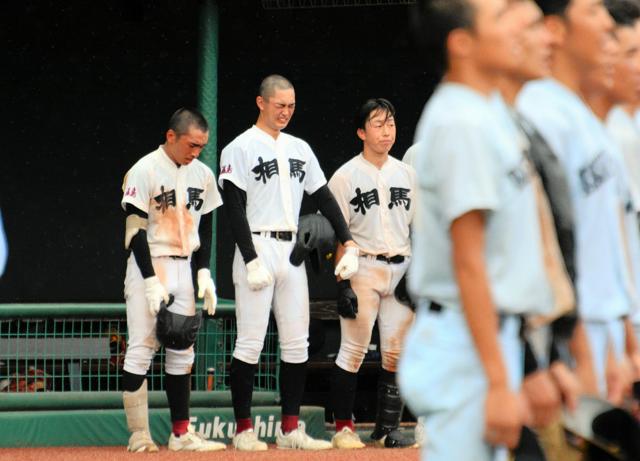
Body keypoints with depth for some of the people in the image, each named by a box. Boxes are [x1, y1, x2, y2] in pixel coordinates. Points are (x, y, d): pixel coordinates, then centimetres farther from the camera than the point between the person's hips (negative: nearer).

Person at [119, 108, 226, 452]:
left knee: (182, 351, 6)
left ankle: (181, 434, 8)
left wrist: (204, 273, 6)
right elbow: (136, 230, -14)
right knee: (141, 349, -7)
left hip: (183, 268, 6)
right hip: (148, 266, -6)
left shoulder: (202, 175, 7)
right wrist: (151, 282, -18)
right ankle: (139, 435, -5)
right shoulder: (144, 171, -12)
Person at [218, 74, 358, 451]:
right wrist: (252, 261, -18)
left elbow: (324, 198, 13)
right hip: (257, 248, -7)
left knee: (297, 343, 6)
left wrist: (349, 244, 2)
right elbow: (235, 210, -11)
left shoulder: (300, 149, 15)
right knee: (251, 342, -7)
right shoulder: (240, 149, -4)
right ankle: (244, 430, -4)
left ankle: (291, 429, 10)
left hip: (292, 251, 7)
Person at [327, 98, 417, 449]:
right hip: (363, 269, -4)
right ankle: (343, 427, 5)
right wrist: (343, 282, -12)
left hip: (401, 271, 4)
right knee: (353, 350, -4)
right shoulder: (346, 176, -2)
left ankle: (387, 429, 9)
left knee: (397, 352, 2)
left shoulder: (406, 174, 13)